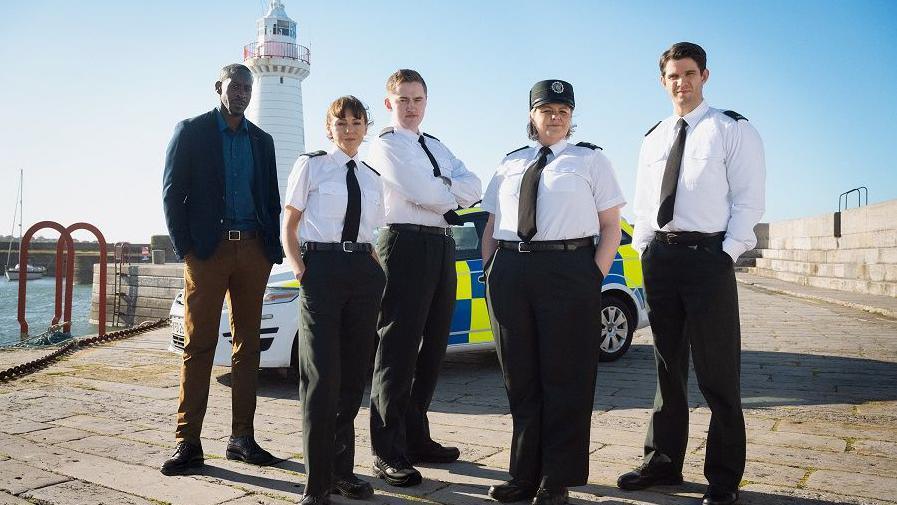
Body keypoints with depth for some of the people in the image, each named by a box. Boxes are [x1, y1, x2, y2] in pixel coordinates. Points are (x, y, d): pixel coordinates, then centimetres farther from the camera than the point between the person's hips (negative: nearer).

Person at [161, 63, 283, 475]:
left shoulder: (262, 140, 17)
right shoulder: (191, 131, 6)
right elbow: (172, 192, 1)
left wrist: (272, 247, 4)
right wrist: (184, 248, -8)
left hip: (253, 251, 4)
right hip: (207, 249, -4)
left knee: (248, 344, 5)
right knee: (199, 345, -4)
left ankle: (242, 437, 12)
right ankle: (188, 443, 1)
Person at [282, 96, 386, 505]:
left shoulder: (373, 179, 17)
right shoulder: (310, 165, 5)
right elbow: (289, 226, 4)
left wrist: (379, 273, 5)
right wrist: (298, 269, -10)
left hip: (364, 274, 5)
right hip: (321, 268, -5)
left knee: (354, 375, 9)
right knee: (323, 378, -7)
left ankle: (342, 470, 23)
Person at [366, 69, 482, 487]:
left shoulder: (437, 147, 22)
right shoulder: (384, 146, 0)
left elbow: (473, 188, 6)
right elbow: (421, 192, -15)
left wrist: (439, 189, -9)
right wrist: (452, 194, 3)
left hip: (442, 247, 8)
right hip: (407, 244, -8)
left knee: (432, 347, 12)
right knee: (398, 350, -6)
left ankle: (416, 437, 24)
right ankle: (388, 453, 2)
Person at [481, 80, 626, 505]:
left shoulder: (590, 160, 8)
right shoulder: (509, 164, 18)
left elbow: (611, 226, 2)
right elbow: (491, 225, 19)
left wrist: (595, 278, -9)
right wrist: (490, 271, 6)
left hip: (569, 270, -4)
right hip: (510, 273, 4)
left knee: (563, 379, 1)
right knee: (520, 379, 10)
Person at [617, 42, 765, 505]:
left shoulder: (732, 130, 1)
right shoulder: (653, 139, 17)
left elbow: (748, 200, -5)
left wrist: (726, 254, -13)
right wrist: (644, 249, 7)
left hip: (708, 255, -5)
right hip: (660, 257, 6)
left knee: (717, 372, -1)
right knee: (668, 365, 13)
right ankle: (663, 462, 24)